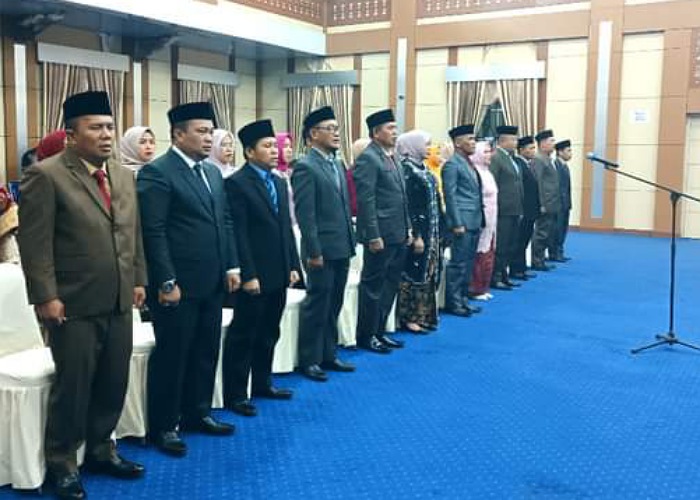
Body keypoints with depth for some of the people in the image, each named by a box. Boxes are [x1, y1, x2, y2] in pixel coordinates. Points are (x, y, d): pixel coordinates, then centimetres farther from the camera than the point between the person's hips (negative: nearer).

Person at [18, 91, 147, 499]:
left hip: (119, 303, 6)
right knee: (73, 387, 5)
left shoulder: (124, 176, 11)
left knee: (115, 383, 14)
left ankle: (100, 449, 34)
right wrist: (46, 296, -15)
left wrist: (138, 280, 12)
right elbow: (34, 244, -12)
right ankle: (62, 463, 24)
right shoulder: (45, 176, -9)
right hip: (74, 306, -6)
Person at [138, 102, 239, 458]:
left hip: (212, 283, 8)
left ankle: (197, 413, 32)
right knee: (171, 355, 4)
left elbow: (226, 222, 16)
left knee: (206, 352, 16)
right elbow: (153, 232, -16)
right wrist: (166, 283, -18)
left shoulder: (213, 172, 13)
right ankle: (164, 426, 18)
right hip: (178, 285, -8)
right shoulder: (156, 172, -11)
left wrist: (232, 266, 8)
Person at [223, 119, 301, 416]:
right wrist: (248, 275, -18)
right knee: (243, 336, 3)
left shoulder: (279, 183, 13)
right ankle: (235, 395, 13)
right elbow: (238, 233, -15)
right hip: (254, 276, -7)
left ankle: (262, 384, 31)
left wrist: (293, 266, 10)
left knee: (269, 334, 17)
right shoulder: (237, 183, -10)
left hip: (278, 274, 7)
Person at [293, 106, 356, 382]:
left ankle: (328, 355, 26)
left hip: (341, 249, 8)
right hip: (322, 250, -8)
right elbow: (305, 214, -16)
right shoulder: (305, 167, -12)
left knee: (333, 306, 15)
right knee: (316, 305, 2)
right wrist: (314, 252, -18)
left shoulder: (338, 165, 14)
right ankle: (308, 360, 14)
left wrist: (351, 243, 13)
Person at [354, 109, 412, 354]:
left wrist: (408, 228, 16)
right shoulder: (367, 159, -12)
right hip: (381, 236, -9)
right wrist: (373, 236, -20)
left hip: (398, 236, 9)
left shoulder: (391, 158, 15)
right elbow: (366, 201, -18)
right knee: (373, 287, 2)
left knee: (390, 285, 14)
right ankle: (366, 336, 13)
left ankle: (379, 331, 25)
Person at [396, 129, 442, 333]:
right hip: (418, 230, -9)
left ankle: (424, 314, 22)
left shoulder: (422, 167, 12)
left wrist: (436, 232, 13)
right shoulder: (406, 169, -13)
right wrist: (416, 235, -20)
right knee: (414, 274, -1)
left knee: (427, 273, 13)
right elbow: (407, 205, -18)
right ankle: (408, 317, 8)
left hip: (431, 230, 9)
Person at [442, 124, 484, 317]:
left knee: (469, 263, 11)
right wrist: (457, 224, -16)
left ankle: (463, 299, 19)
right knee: (458, 263, -4)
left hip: (475, 222, 8)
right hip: (462, 222, -8)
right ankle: (452, 303, 4)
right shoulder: (452, 164, -9)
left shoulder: (469, 164, 17)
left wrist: (480, 220, 14)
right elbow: (450, 196, -13)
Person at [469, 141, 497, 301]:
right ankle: (475, 289, 6)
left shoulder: (487, 172, 14)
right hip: (481, 219, -9)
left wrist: (493, 221, 15)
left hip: (491, 220, 9)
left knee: (488, 255, 13)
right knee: (479, 256, -2)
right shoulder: (474, 172, -14)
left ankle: (483, 287, 21)